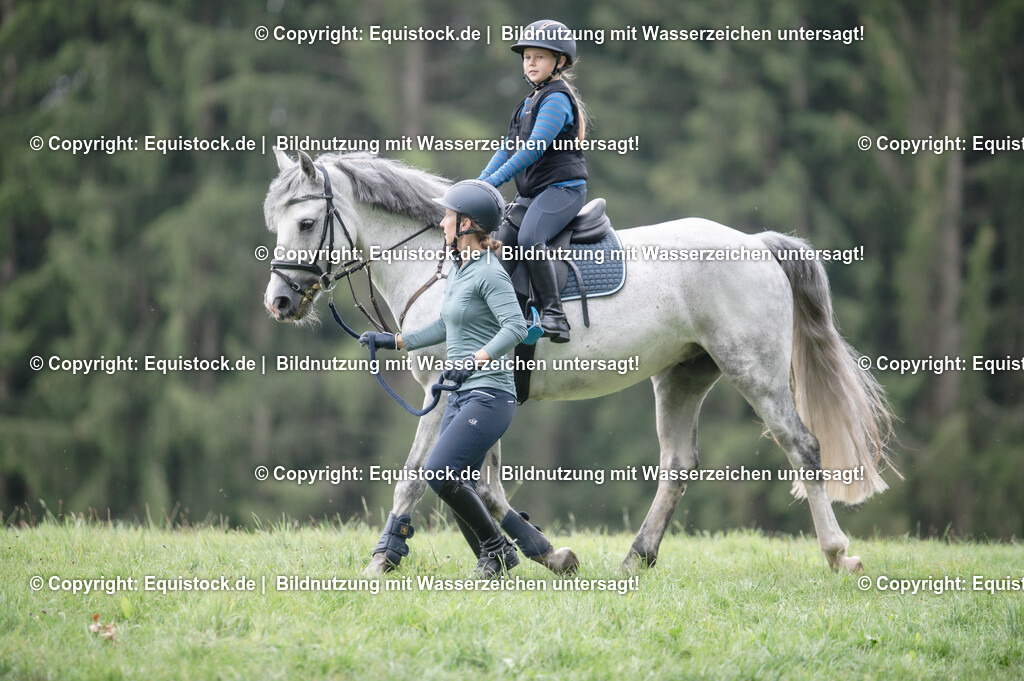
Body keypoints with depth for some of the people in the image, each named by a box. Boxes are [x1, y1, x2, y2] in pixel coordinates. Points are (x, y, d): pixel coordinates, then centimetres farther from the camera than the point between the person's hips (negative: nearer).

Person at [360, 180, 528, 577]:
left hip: (489, 395, -10)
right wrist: (394, 342, 30)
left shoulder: (489, 273, -13)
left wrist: (477, 359, -38)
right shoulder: (458, 270, 15)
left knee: (438, 473, -18)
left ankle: (497, 547, -5)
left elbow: (515, 326, -26)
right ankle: (490, 561, 11)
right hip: (462, 396, 10)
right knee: (453, 485, 5)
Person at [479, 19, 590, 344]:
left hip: (562, 188, -9)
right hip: (531, 192, 9)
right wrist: (480, 182, 9)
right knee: (501, 243, -5)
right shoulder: (530, 102, 20)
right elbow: (508, 148, 22)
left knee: (529, 239, -30)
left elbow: (534, 149, -19)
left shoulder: (557, 99, -10)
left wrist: (495, 181, -21)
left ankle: (553, 314, -29)